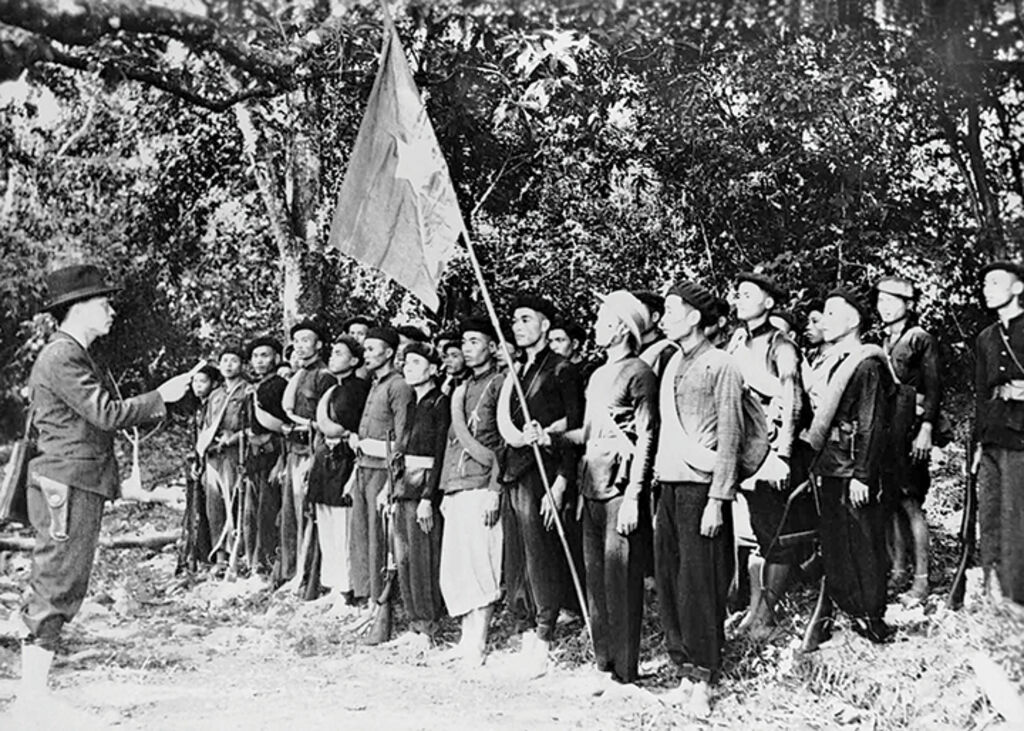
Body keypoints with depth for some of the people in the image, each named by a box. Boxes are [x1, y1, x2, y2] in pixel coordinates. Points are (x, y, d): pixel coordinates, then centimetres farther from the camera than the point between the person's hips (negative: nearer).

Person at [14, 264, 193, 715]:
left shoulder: (74, 355, 20)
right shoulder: (62, 357, -13)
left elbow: (99, 417, 21)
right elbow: (107, 413, -19)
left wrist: (153, 407, 14)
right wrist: (160, 397, -8)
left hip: (79, 487, 11)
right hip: (66, 487, -11)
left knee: (62, 592, 12)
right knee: (54, 591, -7)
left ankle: (33, 692, 18)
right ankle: (31, 698, -3)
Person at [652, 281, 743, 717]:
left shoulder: (720, 365, -4)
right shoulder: (672, 364, 16)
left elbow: (729, 436, -8)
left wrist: (717, 499, -13)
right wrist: (655, 482, 9)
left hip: (701, 486, -6)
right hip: (669, 485, 7)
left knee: (699, 584, -3)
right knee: (668, 580, 7)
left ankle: (703, 680, 7)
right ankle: (686, 672, 17)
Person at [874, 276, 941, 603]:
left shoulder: (921, 340, -3)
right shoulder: (880, 343, 16)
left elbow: (933, 389, -8)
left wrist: (926, 430, -15)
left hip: (907, 432, -7)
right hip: (882, 431, 7)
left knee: (910, 503, -7)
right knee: (891, 503, 10)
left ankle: (921, 579, -1)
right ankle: (898, 570, 19)